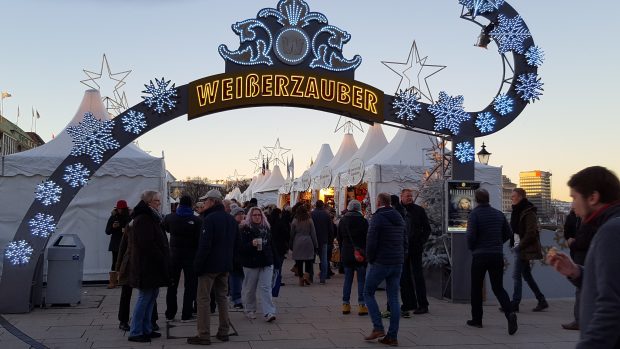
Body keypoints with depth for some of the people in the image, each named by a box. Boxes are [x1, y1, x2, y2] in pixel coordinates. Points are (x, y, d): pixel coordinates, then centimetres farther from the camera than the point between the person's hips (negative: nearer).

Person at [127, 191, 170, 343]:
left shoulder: (150, 217, 17)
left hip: (152, 266, 10)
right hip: (146, 266, -10)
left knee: (152, 294, 13)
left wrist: (163, 260, 12)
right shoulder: (143, 219, -16)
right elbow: (147, 244, -23)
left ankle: (146, 329, 20)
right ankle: (135, 332, 4)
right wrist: (161, 260, -17)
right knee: (145, 297, -4)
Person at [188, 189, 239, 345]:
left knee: (203, 299, -1)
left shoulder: (210, 219, -15)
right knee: (222, 297, 15)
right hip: (225, 266, 8)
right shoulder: (231, 220, 11)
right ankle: (223, 332, 19)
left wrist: (198, 265, -13)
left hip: (210, 265, -8)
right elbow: (236, 244, 17)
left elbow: (204, 245, -19)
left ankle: (203, 335, -1)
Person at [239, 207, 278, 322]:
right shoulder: (245, 229, -4)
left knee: (265, 287, -4)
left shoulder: (266, 228, 11)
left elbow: (271, 245, 18)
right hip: (251, 264, -3)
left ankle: (269, 312, -7)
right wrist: (251, 244, -27)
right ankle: (250, 310, 24)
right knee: (250, 289, 7)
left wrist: (273, 260, 16)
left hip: (266, 263, 3)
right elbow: (241, 247, -11)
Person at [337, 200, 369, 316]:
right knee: (361, 280, 2)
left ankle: (345, 304, 11)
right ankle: (361, 305, 1)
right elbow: (367, 238, -7)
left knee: (347, 279, 10)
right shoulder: (363, 221, -8)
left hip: (346, 254, 4)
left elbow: (339, 239, 9)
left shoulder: (342, 221, 4)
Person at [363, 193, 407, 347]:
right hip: (397, 264, 7)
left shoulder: (377, 217, -10)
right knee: (393, 298, 7)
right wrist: (400, 259, 16)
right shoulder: (399, 218, 13)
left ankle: (378, 328, -1)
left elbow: (371, 242, -16)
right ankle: (392, 336, 8)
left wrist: (370, 260, -2)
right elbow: (405, 242, 15)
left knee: (368, 293, 8)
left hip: (381, 263, -7)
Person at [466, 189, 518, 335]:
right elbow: (508, 233, 11)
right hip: (497, 255, 4)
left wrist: (472, 248, 1)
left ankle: (477, 319, 19)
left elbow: (471, 235, -18)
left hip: (480, 255, -4)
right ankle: (509, 313, -15)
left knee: (476, 288, 11)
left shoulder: (474, 214, -10)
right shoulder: (498, 214, 6)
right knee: (498, 287, 8)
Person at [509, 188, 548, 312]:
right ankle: (542, 301, 20)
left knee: (517, 276, -6)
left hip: (525, 249, -9)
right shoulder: (518, 211, 15)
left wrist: (520, 245, -16)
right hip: (519, 247, 9)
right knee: (526, 275, 12)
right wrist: (514, 243, 9)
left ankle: (514, 305, -1)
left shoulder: (528, 212, -13)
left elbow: (531, 232, -18)